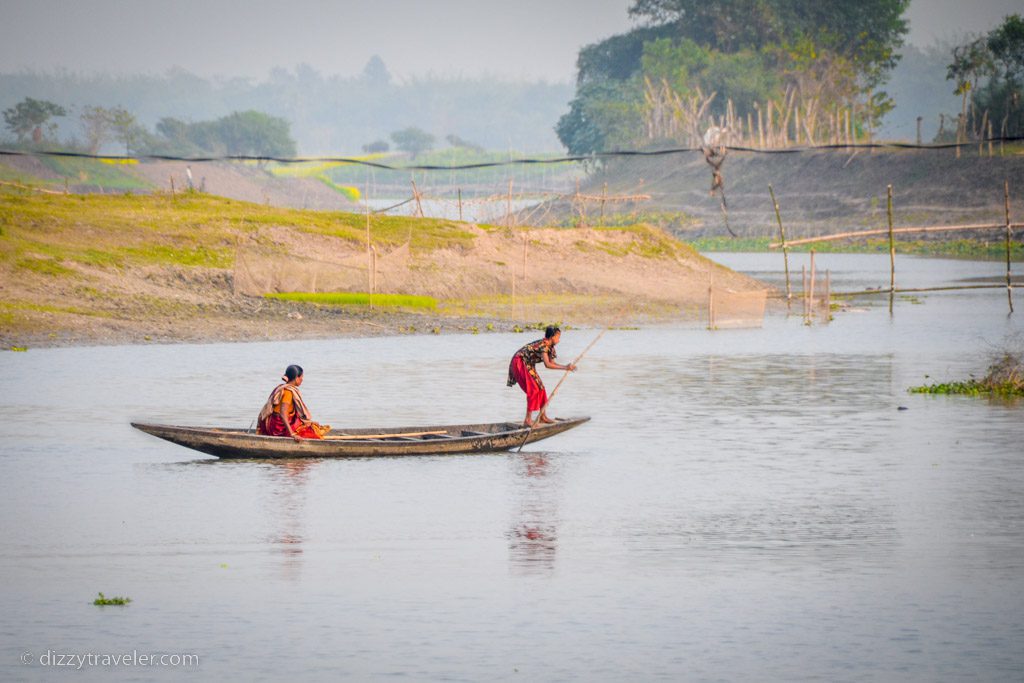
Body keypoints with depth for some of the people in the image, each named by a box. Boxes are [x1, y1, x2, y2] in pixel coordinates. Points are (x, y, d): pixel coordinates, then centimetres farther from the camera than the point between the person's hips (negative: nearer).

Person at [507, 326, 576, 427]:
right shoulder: (543, 345, -26)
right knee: (533, 389, -15)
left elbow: (552, 363, 7)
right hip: (519, 363, -10)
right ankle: (528, 420, -15)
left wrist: (566, 367, -6)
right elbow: (547, 364, -34)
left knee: (540, 388, 10)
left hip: (528, 365, 10)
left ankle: (543, 416, 20)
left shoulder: (549, 347, 5)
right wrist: (565, 368, -33)